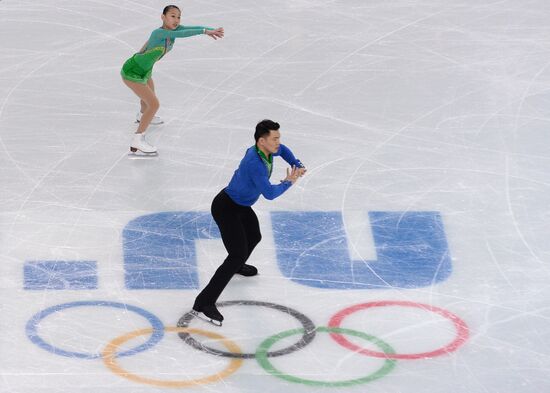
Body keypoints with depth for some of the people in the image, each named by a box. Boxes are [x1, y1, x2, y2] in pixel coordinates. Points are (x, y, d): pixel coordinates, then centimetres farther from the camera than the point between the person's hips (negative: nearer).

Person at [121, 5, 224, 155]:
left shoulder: (172, 30, -9)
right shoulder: (159, 33, -33)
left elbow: (189, 28, -17)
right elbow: (181, 34, -47)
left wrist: (212, 30, -32)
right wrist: (205, 31, -51)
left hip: (144, 71, 10)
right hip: (132, 73, -10)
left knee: (149, 92, 35)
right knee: (153, 104, -14)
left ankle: (142, 116, 68)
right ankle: (137, 141, -7)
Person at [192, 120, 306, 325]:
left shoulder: (266, 150, -6)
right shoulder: (255, 163, -34)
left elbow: (283, 150, 20)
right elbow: (269, 193, -34)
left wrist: (297, 166, 6)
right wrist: (288, 182, -18)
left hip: (241, 206, 10)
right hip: (225, 208, -10)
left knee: (254, 237, 33)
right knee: (238, 255, -17)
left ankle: (237, 265, 66)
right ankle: (203, 304, -19)